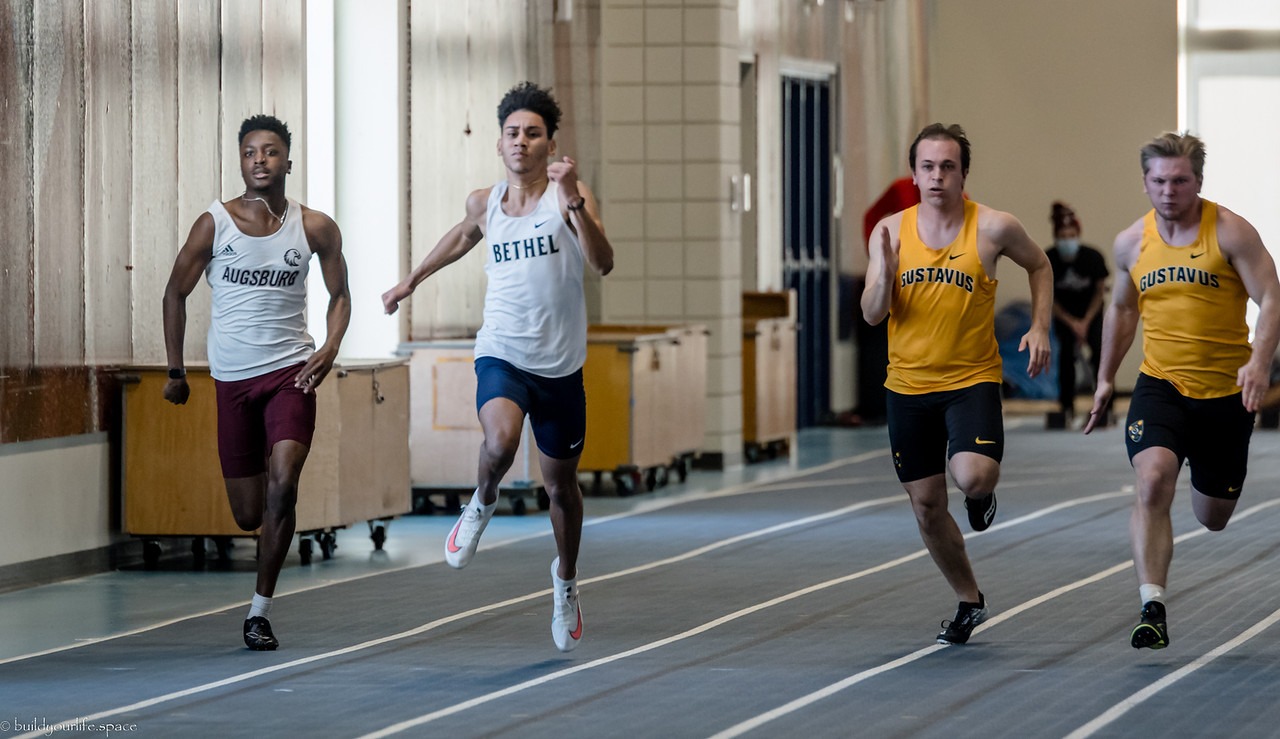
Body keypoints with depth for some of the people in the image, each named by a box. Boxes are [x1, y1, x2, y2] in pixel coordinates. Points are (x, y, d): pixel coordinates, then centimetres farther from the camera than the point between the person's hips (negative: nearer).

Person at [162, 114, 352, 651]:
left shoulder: (314, 228, -1)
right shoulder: (214, 224, -3)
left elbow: (340, 294, 11)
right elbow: (175, 294, 7)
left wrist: (330, 348, -6)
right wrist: (175, 371, 6)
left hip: (291, 371, -1)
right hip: (233, 379, 1)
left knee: (282, 486, -21)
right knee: (248, 515, 4)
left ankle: (260, 611, -11)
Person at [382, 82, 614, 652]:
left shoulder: (569, 195, -6)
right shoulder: (484, 203, 4)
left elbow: (603, 263, -21)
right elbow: (463, 238, 28)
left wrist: (574, 203, -32)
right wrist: (411, 281, 37)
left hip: (560, 365, 0)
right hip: (502, 354, 0)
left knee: (560, 483, 12)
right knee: (500, 440, -32)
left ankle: (565, 582, 37)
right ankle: (482, 505, 1)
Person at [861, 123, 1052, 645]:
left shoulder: (993, 228, -8)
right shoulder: (891, 231, -2)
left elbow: (1038, 267, 12)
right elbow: (872, 315, -4)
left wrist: (1039, 329, 0)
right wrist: (885, 269, -23)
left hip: (972, 380, -3)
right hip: (907, 386, 3)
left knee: (973, 478, -27)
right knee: (926, 505, 9)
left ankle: (983, 494, 13)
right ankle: (969, 601, 30)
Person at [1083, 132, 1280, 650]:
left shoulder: (1230, 232, -9)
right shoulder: (1132, 243, 3)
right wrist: (1106, 377, 24)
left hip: (1226, 392, -1)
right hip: (1160, 385, 1)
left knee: (1213, 519, 13)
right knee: (1153, 481, -26)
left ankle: (1207, 482, 53)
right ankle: (1152, 610, -28)